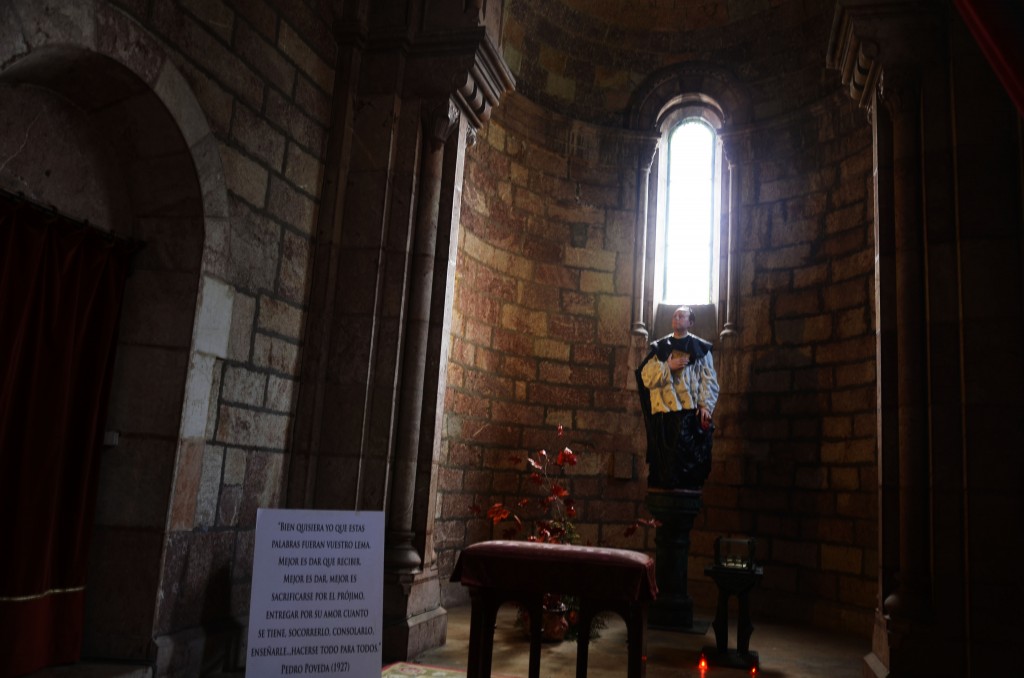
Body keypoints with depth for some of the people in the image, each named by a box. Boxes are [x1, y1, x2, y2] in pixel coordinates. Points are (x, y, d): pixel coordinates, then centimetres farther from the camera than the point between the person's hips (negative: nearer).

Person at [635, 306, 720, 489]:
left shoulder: (700, 348, 11)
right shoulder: (660, 347, 15)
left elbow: (709, 380, 4)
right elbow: (646, 377, 5)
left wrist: (705, 405, -9)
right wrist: (668, 366, -8)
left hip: (692, 412, -1)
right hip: (665, 413, 1)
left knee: (692, 458, -7)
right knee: (665, 460, -1)